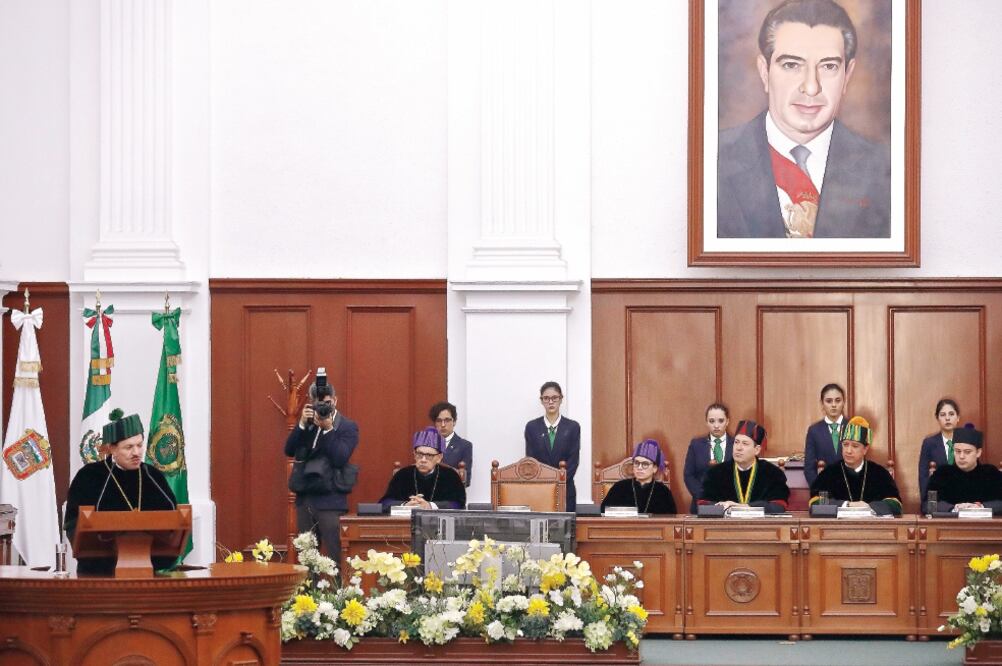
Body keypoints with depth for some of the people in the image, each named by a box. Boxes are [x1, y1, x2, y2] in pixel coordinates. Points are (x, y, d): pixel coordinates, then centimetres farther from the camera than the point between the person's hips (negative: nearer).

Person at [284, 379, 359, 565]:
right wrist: (302, 424, -7)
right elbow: (289, 450, 3)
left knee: (336, 559, -8)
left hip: (330, 502, -6)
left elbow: (340, 459, -15)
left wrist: (328, 429, -20)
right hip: (305, 499, 6)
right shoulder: (308, 423, 13)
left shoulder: (348, 427, -2)